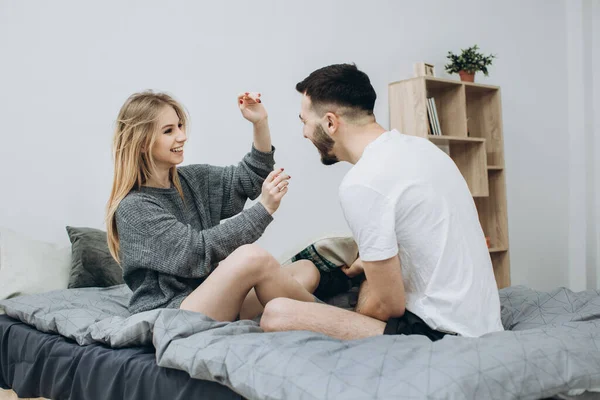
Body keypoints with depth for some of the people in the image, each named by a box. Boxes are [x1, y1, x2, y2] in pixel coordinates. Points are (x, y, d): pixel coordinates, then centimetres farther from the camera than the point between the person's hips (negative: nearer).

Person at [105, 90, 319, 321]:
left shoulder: (191, 179, 11)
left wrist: (260, 123, -1)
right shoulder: (133, 208, -12)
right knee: (252, 256, -29)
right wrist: (264, 209, -21)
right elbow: (198, 250, -19)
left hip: (212, 304, 9)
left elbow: (249, 180, 14)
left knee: (306, 270, 1)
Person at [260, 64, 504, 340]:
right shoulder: (419, 146, 7)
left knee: (277, 315, -16)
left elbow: (388, 305, -15)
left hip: (439, 334, -9)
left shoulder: (361, 184, -19)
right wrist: (362, 264, 29)